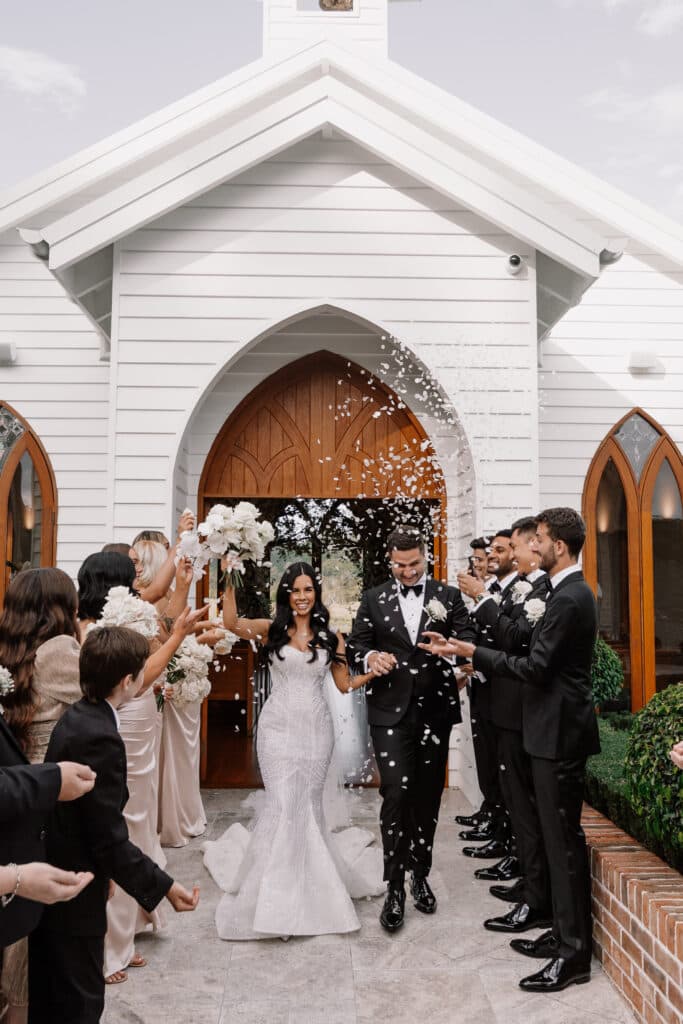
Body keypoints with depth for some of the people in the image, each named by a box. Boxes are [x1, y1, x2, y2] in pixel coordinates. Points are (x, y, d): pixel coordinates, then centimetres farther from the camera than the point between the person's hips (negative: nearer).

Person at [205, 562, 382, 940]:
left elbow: (345, 684, 5)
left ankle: (310, 881, 33)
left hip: (316, 728, 2)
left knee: (307, 803, 8)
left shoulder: (330, 636, 5)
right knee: (282, 802, -7)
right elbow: (231, 622, -18)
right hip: (279, 726, -1)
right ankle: (276, 896, 10)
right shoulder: (271, 630, 0)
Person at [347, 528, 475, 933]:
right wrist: (369, 657, -14)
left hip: (434, 709, 1)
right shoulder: (374, 599, 7)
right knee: (396, 793, -11)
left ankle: (420, 875, 30)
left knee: (428, 796, 12)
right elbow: (356, 645, 8)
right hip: (391, 711, -1)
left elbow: (469, 640, -2)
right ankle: (395, 888, 1)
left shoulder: (448, 596, 5)